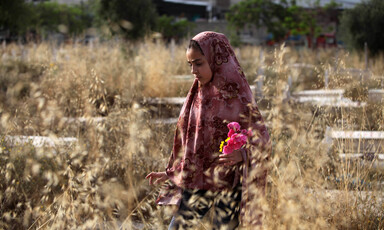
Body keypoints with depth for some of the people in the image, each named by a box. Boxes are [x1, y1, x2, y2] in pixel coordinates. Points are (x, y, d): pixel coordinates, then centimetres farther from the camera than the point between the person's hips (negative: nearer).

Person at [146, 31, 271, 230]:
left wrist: (242, 154, -31)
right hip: (195, 182, 6)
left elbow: (262, 140, -12)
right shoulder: (197, 94, 7)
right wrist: (170, 173, 17)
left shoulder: (237, 96, -11)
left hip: (227, 184, -6)